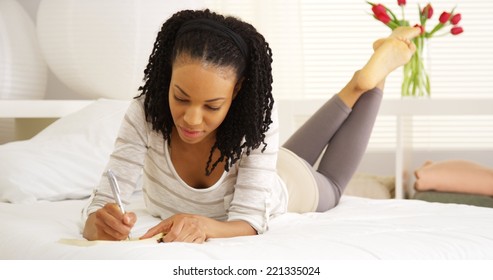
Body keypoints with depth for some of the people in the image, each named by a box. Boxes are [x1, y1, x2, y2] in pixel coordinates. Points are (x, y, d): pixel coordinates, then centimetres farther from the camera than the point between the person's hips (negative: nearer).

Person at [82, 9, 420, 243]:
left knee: (328, 186, 32)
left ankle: (373, 76, 41)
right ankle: (353, 93, 41)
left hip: (278, 190, -1)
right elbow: (102, 203, -41)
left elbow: (250, 220, -44)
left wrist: (206, 226, -66)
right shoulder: (145, 112, -39)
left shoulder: (257, 115, -41)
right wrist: (99, 222, -65)